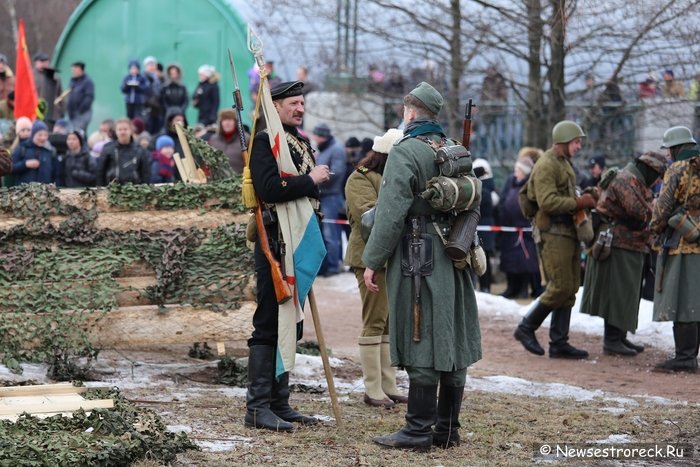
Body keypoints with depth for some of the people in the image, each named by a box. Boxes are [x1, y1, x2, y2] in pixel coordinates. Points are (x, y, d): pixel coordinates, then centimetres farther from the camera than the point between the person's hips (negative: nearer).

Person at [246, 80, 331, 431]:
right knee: (268, 326, -8)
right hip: (275, 244, -9)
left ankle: (279, 403, 18)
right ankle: (258, 407, -5)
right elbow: (270, 189, -24)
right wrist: (310, 180, -16)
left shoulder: (302, 143, 18)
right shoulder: (265, 142, -10)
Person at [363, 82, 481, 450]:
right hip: (453, 260, 8)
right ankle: (447, 429, 16)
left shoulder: (405, 151, -10)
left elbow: (391, 213, -14)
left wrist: (372, 261, -9)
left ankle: (418, 431, -3)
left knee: (421, 344, -5)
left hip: (418, 257, -8)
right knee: (452, 342, 9)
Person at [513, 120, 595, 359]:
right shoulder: (546, 165, -13)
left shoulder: (565, 163, 20)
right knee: (560, 287, -11)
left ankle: (559, 342, 10)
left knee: (570, 288, 8)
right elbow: (547, 201, -23)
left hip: (568, 232, 10)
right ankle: (526, 328, 2)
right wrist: (578, 203, -19)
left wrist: (583, 201, 9)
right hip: (553, 233, -10)